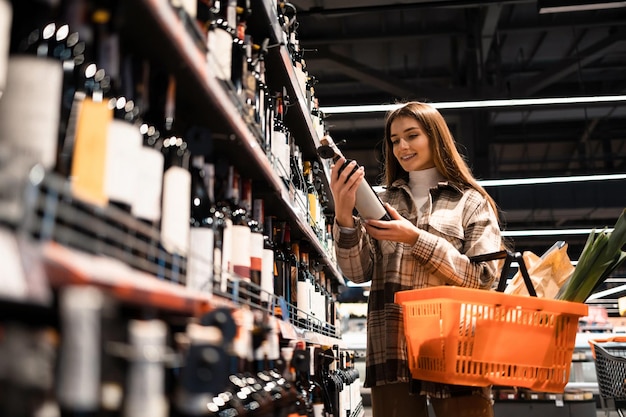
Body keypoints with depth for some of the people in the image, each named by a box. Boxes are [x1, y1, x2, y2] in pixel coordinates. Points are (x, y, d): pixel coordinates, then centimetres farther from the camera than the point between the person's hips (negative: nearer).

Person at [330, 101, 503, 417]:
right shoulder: (382, 201, 15)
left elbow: (484, 278, -4)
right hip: (391, 350, 2)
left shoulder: (472, 202, 7)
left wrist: (416, 238, -11)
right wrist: (344, 216, -10)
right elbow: (359, 273, 6)